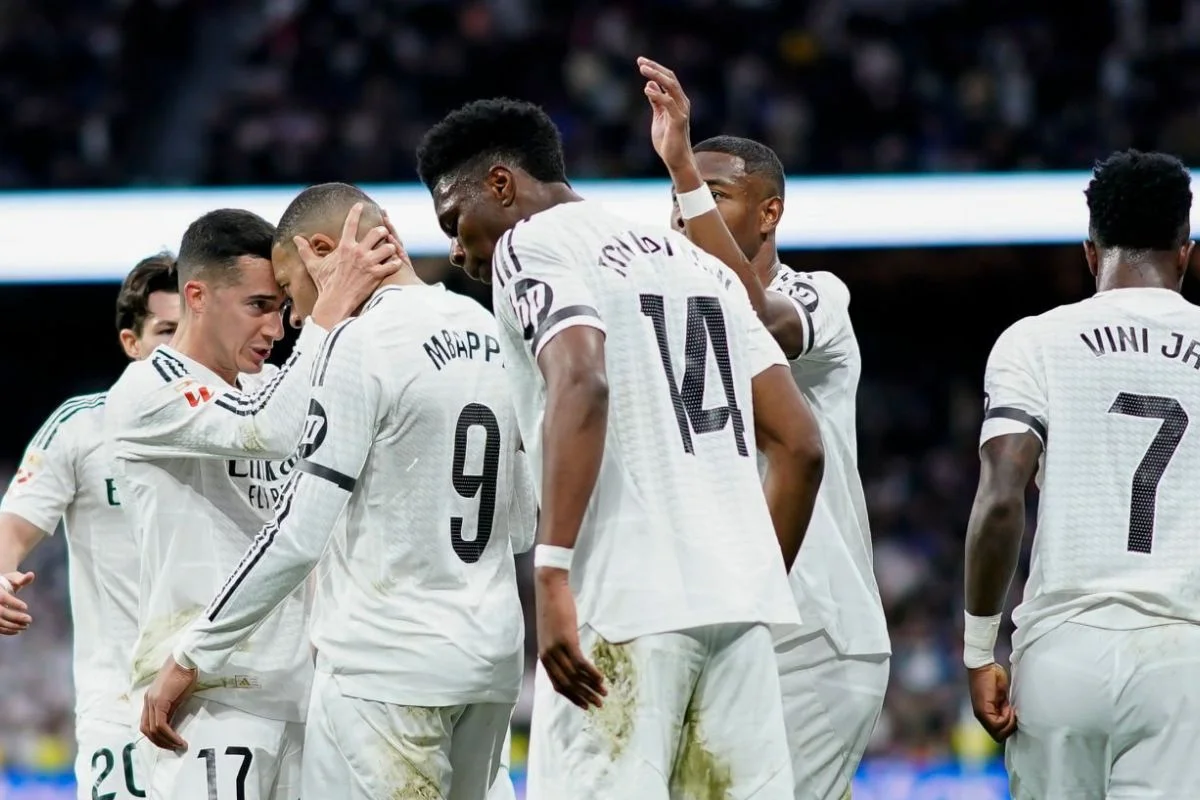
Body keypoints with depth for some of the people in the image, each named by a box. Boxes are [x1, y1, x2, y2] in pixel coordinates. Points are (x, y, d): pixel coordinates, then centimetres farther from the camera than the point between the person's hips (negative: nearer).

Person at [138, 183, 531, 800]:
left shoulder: (362, 342, -11)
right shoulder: (493, 336, 11)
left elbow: (299, 534, -15)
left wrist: (192, 656, -9)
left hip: (386, 669, -8)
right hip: (493, 659, 8)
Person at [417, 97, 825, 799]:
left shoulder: (532, 245, 0)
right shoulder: (697, 262, 24)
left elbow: (581, 383, -20)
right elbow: (801, 447, 19)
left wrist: (552, 577, -26)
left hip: (627, 606, -7)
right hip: (737, 603, 8)